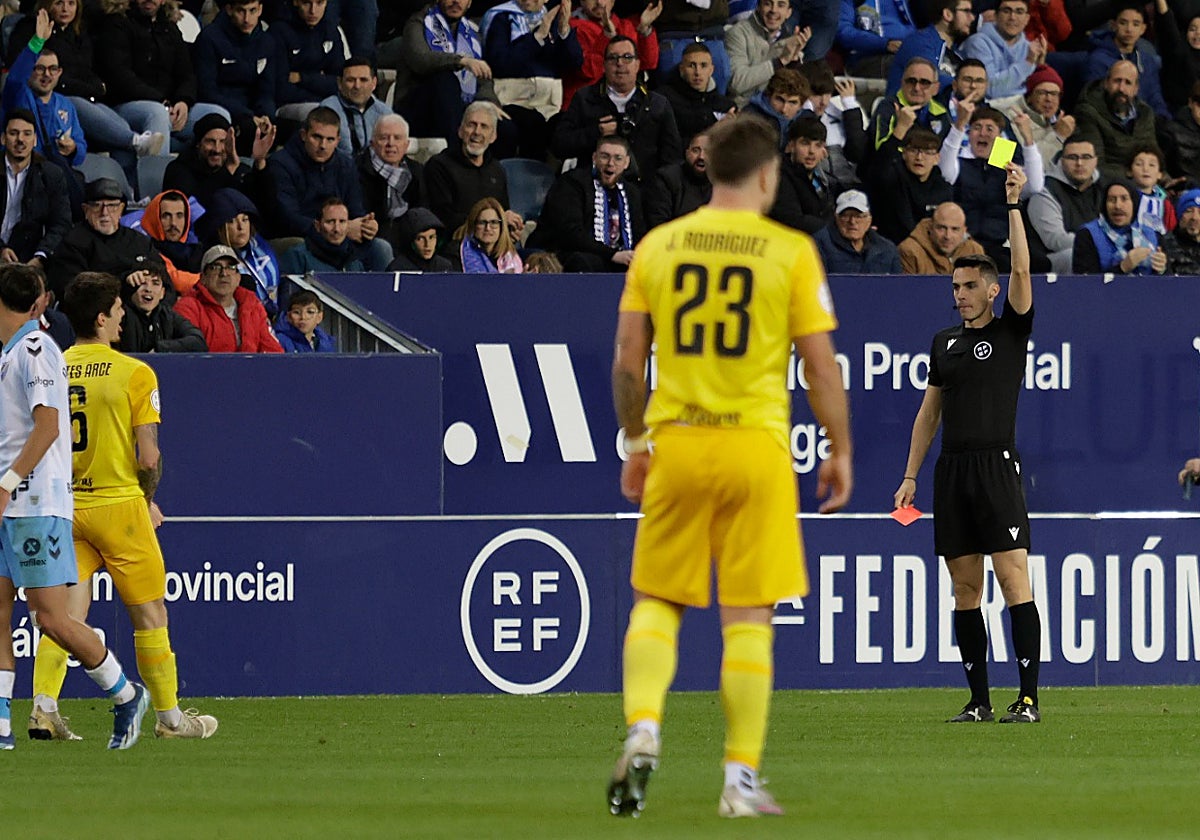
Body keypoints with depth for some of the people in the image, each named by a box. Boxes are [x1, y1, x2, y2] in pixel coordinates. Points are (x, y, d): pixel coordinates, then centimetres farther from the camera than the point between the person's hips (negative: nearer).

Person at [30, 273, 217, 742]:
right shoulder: (135, 374, -9)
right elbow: (149, 457, -12)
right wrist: (149, 503, 7)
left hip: (66, 507, 4)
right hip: (120, 504, -4)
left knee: (66, 614, 4)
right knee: (149, 615, 8)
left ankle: (43, 706, -12)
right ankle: (169, 716, 16)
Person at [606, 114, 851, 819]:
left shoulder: (658, 246, 4)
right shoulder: (791, 251, -4)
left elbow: (627, 361, 5)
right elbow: (822, 366, -3)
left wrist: (634, 445, 17)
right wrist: (841, 451, 8)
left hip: (677, 442, 2)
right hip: (756, 443, -2)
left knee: (656, 601, 14)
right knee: (748, 618, 3)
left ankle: (643, 731, -9)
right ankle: (742, 780, 4)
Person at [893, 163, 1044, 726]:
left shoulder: (1010, 331, 2)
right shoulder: (944, 344, 16)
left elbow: (1021, 269, -12)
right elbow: (929, 411, 20)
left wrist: (1012, 205, -15)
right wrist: (910, 475, 15)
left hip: (998, 463, -5)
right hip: (951, 469, 6)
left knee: (1013, 579, -11)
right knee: (965, 590, 4)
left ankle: (1028, 699, -13)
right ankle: (979, 700, 8)